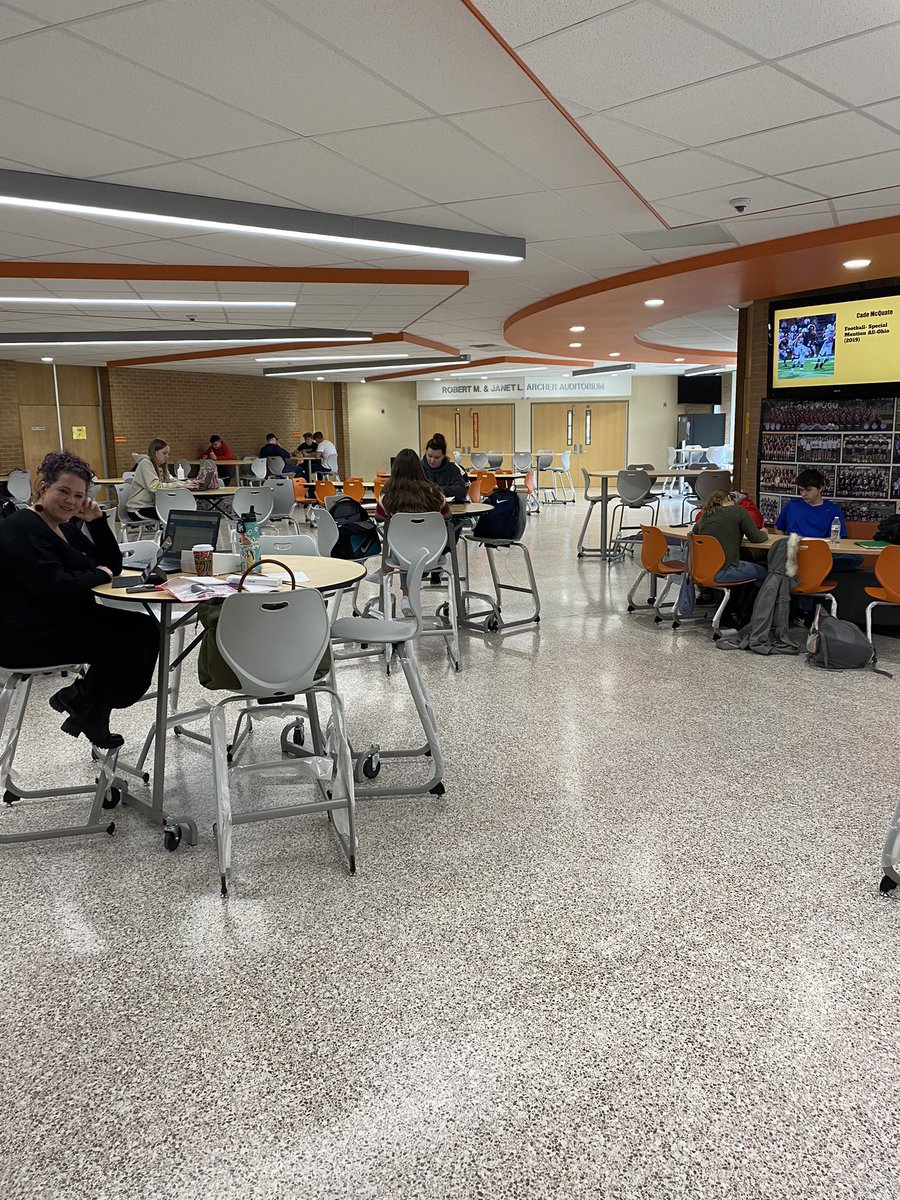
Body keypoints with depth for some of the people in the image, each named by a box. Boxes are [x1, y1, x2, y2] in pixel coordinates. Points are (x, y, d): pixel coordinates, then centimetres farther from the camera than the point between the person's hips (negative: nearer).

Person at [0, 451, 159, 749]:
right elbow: (55, 586, -27)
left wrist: (97, 521, 1)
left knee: (145, 629, -3)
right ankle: (80, 699, 7)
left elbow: (112, 565, 13)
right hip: (28, 636, -10)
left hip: (67, 619, 10)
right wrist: (98, 575, -11)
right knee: (130, 641, -16)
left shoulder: (65, 529, 15)